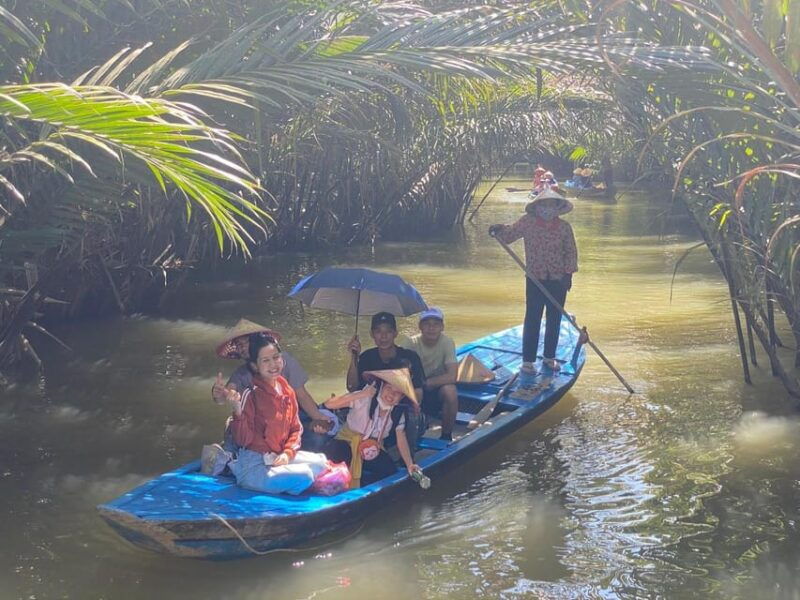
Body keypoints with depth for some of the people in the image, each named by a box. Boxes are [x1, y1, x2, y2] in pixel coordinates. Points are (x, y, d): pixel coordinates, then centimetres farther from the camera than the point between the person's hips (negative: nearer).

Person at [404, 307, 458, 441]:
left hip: (438, 387, -1)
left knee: (450, 390, -34)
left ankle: (446, 435, -11)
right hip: (417, 390, 1)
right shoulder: (412, 342, -12)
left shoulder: (447, 343, -16)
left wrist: (426, 382, -24)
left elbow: (452, 376, -25)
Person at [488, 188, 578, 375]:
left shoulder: (564, 227, -2)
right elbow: (510, 234, 6)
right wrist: (499, 230, -15)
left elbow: (571, 251, 4)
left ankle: (549, 357, 26)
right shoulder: (527, 222, -4)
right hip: (535, 280, -2)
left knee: (554, 320, 11)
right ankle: (528, 360, 5)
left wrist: (569, 273, -3)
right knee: (532, 320, -1)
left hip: (558, 280, 2)